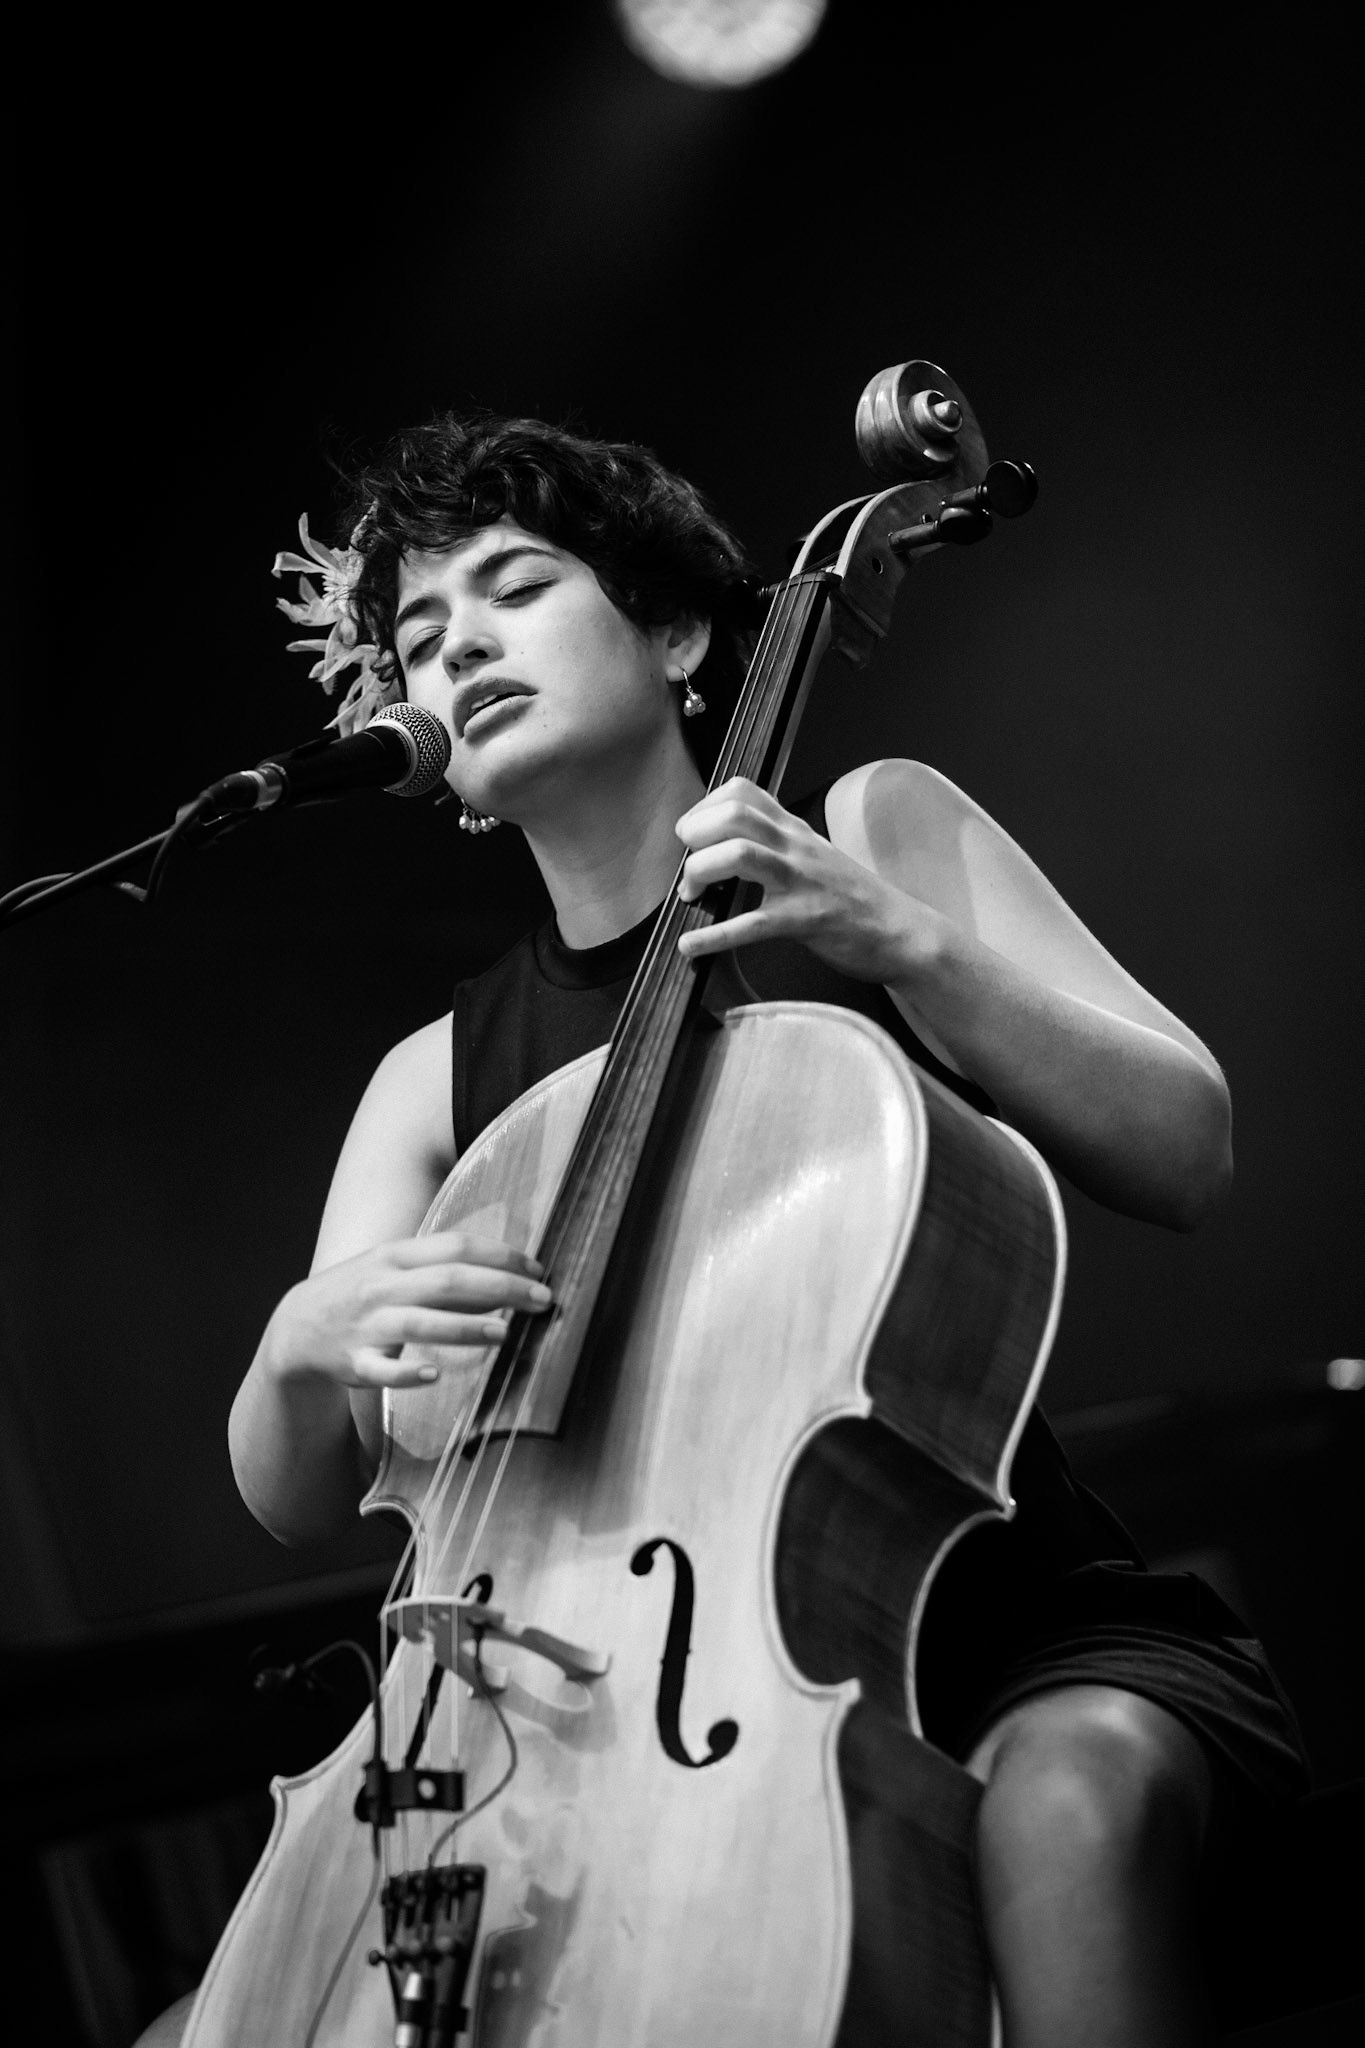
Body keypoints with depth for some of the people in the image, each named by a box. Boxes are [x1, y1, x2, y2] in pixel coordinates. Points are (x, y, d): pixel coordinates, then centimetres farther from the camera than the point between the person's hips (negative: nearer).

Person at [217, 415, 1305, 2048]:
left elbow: (1185, 1152, -3)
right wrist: (306, 1347, -22)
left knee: (1076, 1786, -39)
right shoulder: (440, 1080, 11)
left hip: (1016, 1628, -3)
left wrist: (902, 945, -18)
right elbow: (296, 1501, 2)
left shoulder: (877, 828, 6)